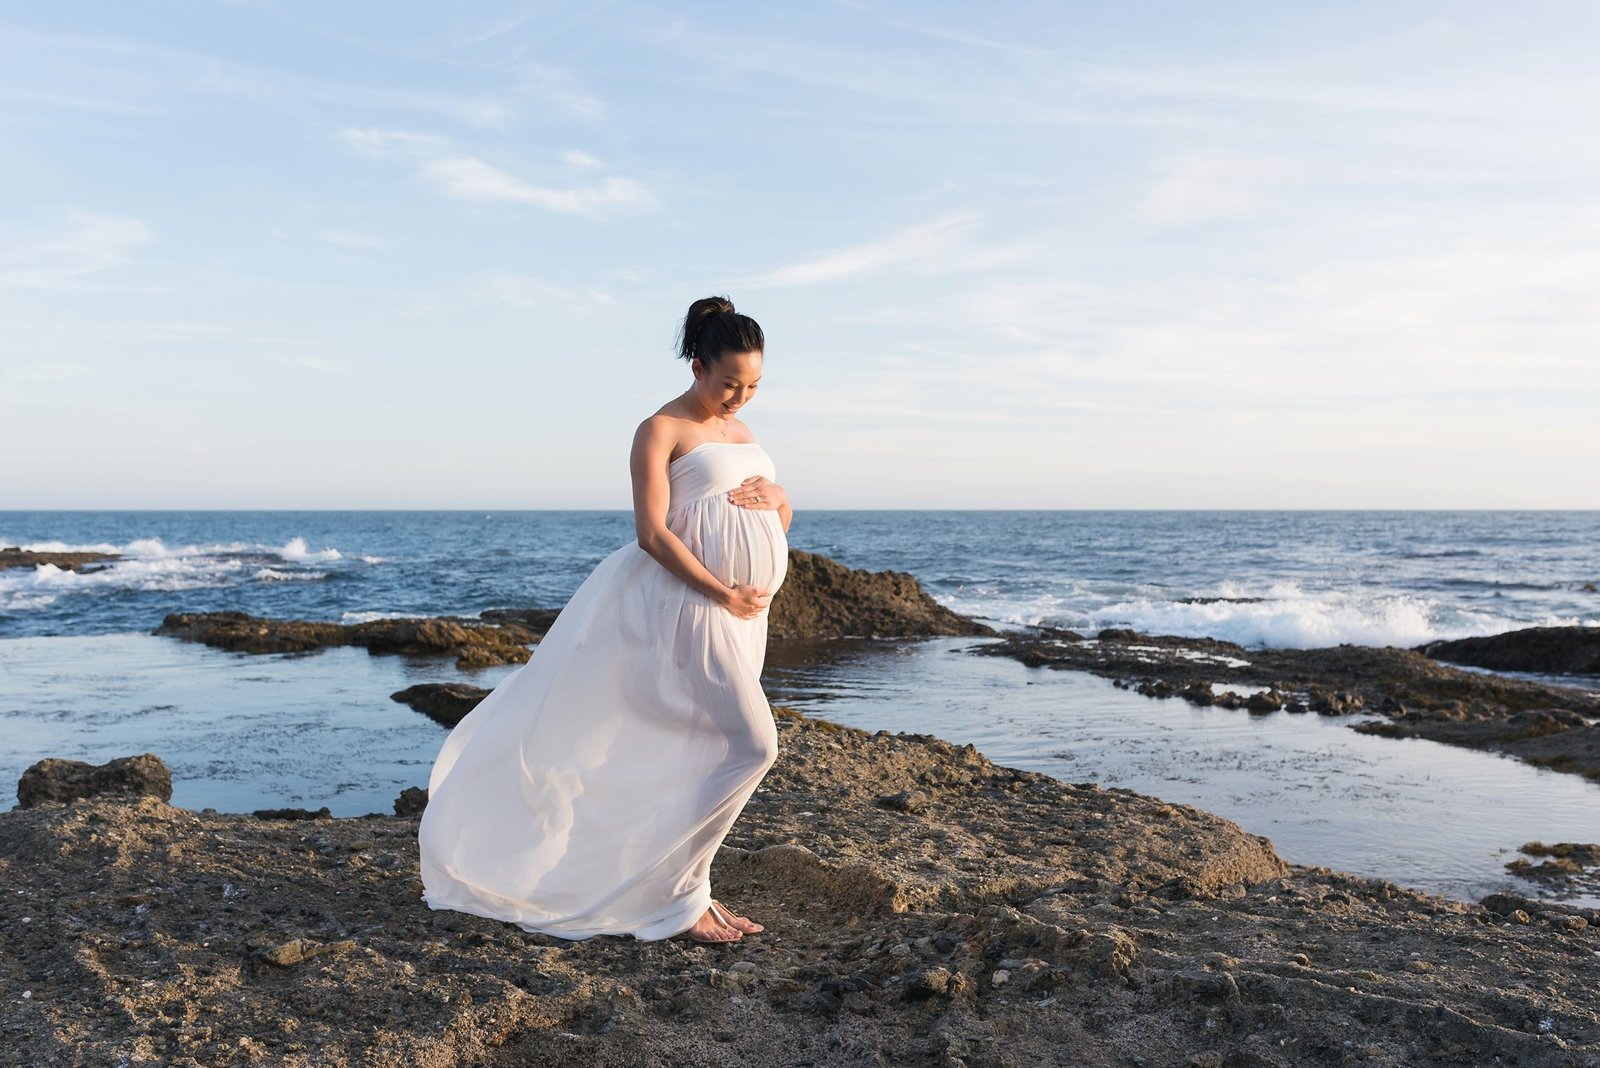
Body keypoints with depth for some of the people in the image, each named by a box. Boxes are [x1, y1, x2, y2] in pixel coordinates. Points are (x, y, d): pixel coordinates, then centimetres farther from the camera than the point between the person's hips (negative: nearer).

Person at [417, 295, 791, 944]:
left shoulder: (739, 432, 18)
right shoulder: (661, 430, -7)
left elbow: (782, 520, 20)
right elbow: (652, 532, -15)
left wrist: (776, 496, -3)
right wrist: (722, 593, -18)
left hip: (743, 609, 8)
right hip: (692, 605, -8)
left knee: (703, 756, 12)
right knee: (753, 745, -13)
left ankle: (690, 888, 22)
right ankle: (677, 897, -1)